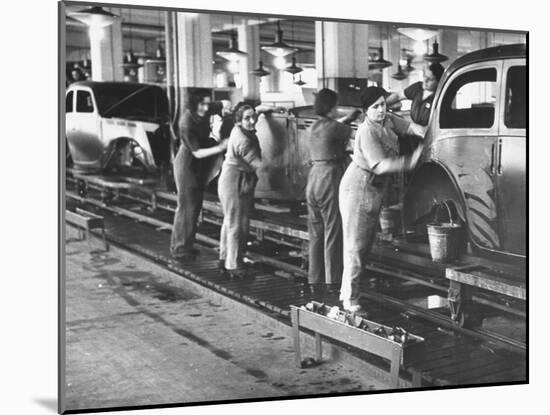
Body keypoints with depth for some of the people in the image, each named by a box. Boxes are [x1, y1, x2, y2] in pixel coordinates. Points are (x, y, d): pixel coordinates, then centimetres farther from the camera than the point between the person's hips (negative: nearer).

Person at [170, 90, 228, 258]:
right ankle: (179, 248, 8)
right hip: (186, 166, -8)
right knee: (186, 207, -2)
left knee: (195, 205, 13)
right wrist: (220, 148, -31)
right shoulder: (187, 124, -25)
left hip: (198, 166, 8)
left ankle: (187, 244, 24)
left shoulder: (202, 116, -4)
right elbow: (197, 152, -24)